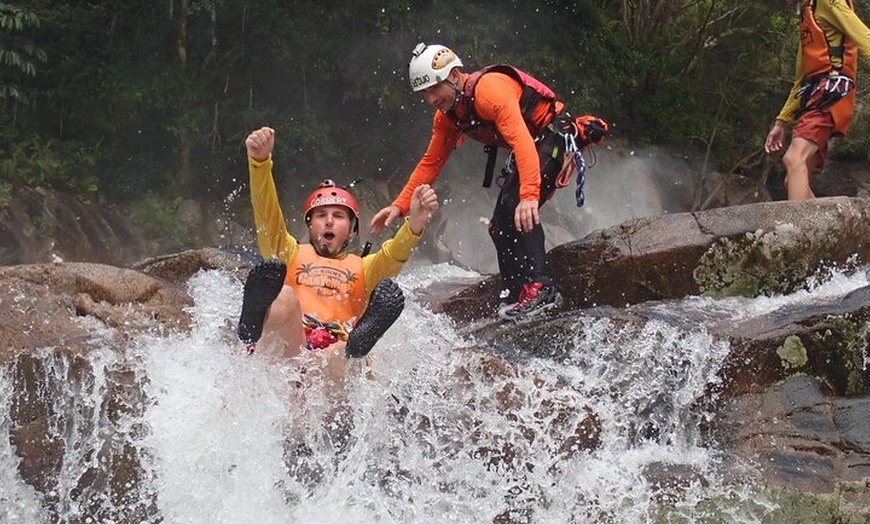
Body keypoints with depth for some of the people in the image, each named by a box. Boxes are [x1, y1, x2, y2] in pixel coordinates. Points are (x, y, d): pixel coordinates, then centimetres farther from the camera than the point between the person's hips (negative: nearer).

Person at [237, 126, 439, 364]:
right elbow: (266, 211, 11)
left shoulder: (363, 268, 30)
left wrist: (415, 224, -14)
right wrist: (259, 160, -7)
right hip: (286, 348, -1)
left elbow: (395, 254, 8)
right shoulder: (290, 254, 28)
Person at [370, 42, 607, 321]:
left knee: (517, 210, -27)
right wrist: (400, 205, -1)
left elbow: (522, 141, -39)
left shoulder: (490, 89, -29)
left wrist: (529, 194, -49)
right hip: (529, 148, 10)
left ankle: (540, 288, -31)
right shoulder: (447, 117, 1)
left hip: (555, 136, -10)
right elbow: (430, 163, 9)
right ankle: (514, 296, 9)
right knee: (500, 226, 5)